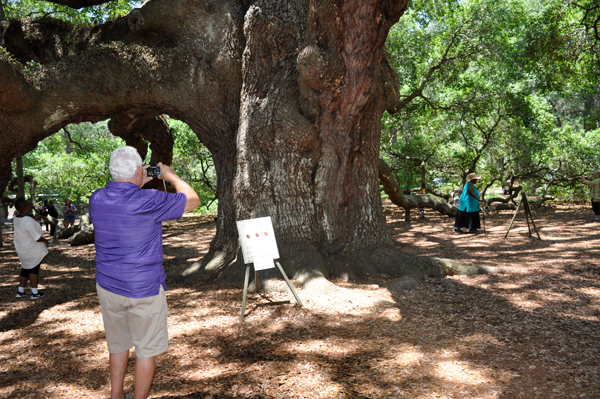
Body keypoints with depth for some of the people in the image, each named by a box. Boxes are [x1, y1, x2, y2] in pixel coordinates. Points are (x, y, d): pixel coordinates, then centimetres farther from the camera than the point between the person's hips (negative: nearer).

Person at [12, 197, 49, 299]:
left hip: (22, 250, 8)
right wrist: (45, 241, -9)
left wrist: (34, 220, 17)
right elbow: (36, 237, -26)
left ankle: (20, 291, 26)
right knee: (34, 269, 6)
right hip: (33, 251, -8)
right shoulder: (28, 221, -29)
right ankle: (35, 292, 13)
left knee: (26, 268, 21)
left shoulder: (16, 218, -1)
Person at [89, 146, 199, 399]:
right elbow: (192, 200, -4)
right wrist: (171, 176, 8)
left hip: (108, 286, 6)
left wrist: (137, 186, 19)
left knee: (117, 345, 22)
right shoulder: (149, 201, -19)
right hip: (144, 289, -6)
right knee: (147, 349, 11)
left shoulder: (97, 199, -3)